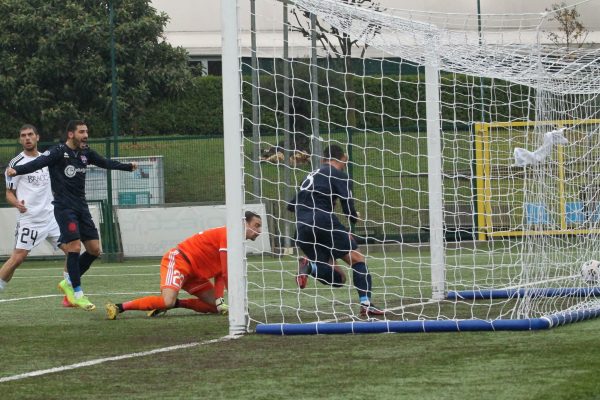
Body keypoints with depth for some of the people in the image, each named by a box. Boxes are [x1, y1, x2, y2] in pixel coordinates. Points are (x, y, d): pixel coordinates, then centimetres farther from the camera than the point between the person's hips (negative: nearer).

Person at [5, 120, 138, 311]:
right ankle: (77, 294, -6)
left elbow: (106, 163, 27)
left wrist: (128, 166, 38)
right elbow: (38, 163, -25)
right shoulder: (59, 152, -10)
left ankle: (69, 283, 22)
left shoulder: (85, 153, 10)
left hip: (81, 207, 7)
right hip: (64, 207, -7)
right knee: (74, 247, -15)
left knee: (94, 249, 5)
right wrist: (16, 170, -42)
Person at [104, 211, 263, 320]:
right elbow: (226, 273, -20)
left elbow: (220, 275, 8)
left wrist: (220, 301, -6)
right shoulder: (228, 236, -18)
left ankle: (175, 303, 5)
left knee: (215, 307, 3)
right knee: (168, 301, -30)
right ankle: (119, 307, -19)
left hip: (194, 272, 10)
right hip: (178, 260, -10)